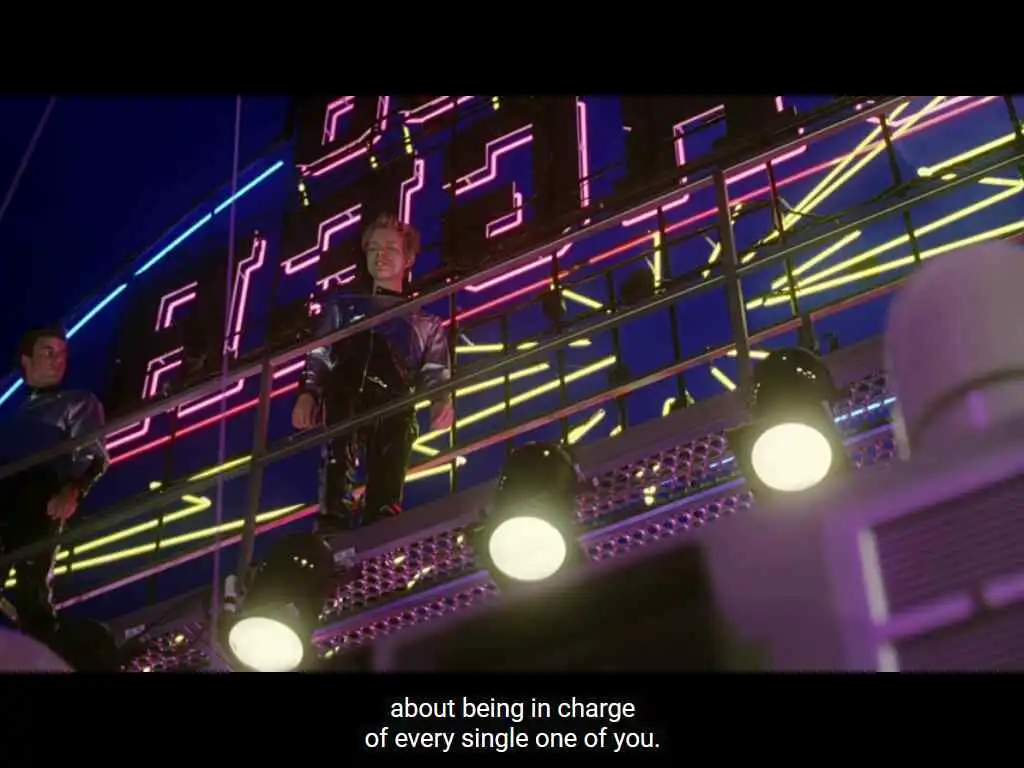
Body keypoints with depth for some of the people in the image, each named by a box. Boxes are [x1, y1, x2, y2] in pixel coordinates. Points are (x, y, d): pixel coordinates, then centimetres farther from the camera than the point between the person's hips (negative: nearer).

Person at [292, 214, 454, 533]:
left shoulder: (425, 322, 34)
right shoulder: (344, 305, 35)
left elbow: (435, 373, 19)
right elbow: (319, 356, 22)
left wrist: (442, 399, -6)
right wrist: (307, 393, 0)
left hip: (394, 406, 1)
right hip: (345, 395, -1)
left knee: (385, 501, -19)